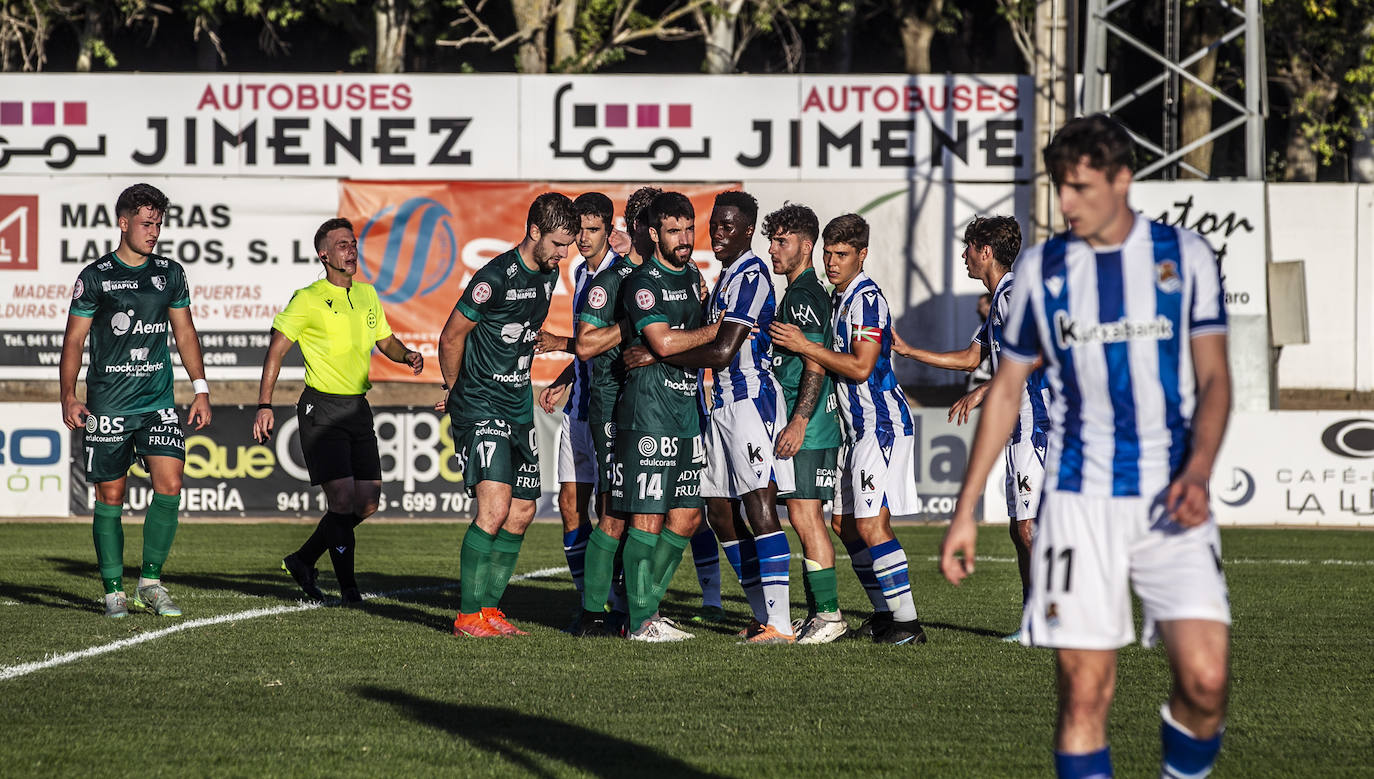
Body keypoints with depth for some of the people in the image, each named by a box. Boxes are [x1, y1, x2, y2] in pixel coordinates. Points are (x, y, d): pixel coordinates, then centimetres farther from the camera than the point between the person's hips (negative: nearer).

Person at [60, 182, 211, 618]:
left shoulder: (170, 273, 9)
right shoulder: (95, 278, -2)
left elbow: (184, 333, 17)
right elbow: (74, 340, -1)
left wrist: (200, 389, 11)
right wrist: (68, 396, -11)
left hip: (158, 402, 3)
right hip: (107, 406, -3)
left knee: (170, 485, -11)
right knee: (110, 497, 0)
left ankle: (151, 582, 0)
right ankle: (114, 591, 9)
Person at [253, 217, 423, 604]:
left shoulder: (367, 295, 12)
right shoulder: (308, 299, -7)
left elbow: (386, 340, 25)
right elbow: (276, 350, -6)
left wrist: (407, 355, 2)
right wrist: (264, 405, -14)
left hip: (357, 408, 7)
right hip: (322, 408, -7)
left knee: (367, 501, 5)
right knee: (342, 497, -14)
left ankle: (302, 560, 22)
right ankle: (348, 586, -4)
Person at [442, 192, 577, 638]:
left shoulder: (549, 275, 8)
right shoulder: (496, 278, -18)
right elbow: (451, 337, -8)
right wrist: (453, 390, 4)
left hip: (519, 408, 8)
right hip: (480, 410, -8)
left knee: (522, 511, 7)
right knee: (495, 508, -17)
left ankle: (489, 608, 16)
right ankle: (468, 616, -13)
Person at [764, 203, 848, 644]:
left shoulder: (804, 296, -12)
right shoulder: (800, 293, 19)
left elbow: (816, 366, -19)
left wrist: (798, 423, -22)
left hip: (809, 427, -10)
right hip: (809, 428, 10)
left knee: (804, 515, -11)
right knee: (807, 517, 11)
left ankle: (829, 614, -12)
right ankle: (819, 613, 14)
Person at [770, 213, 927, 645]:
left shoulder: (867, 298, -14)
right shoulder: (839, 299, 17)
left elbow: (861, 367, -21)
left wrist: (805, 346, -18)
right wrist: (800, 343, 12)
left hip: (882, 424, -11)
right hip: (859, 427, 11)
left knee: (871, 525, -14)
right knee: (845, 524, 13)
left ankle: (908, 622, -13)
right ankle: (885, 613, 20)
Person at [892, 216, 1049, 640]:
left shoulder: (1013, 294, -11)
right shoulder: (1001, 299, 22)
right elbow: (969, 358, 28)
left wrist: (984, 392, -21)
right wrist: (907, 350, 30)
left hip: (1035, 425, -11)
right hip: (1024, 428, 11)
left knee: (1028, 525, -13)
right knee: (1021, 527, 10)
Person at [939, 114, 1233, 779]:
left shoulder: (1184, 256, 3)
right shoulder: (1042, 269, 6)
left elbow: (1214, 380, 3)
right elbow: (1006, 388, 14)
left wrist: (1197, 472, -15)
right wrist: (966, 511, 11)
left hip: (1170, 500, -1)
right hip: (1080, 498, 1)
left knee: (1205, 679, -13)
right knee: (1084, 691, -7)